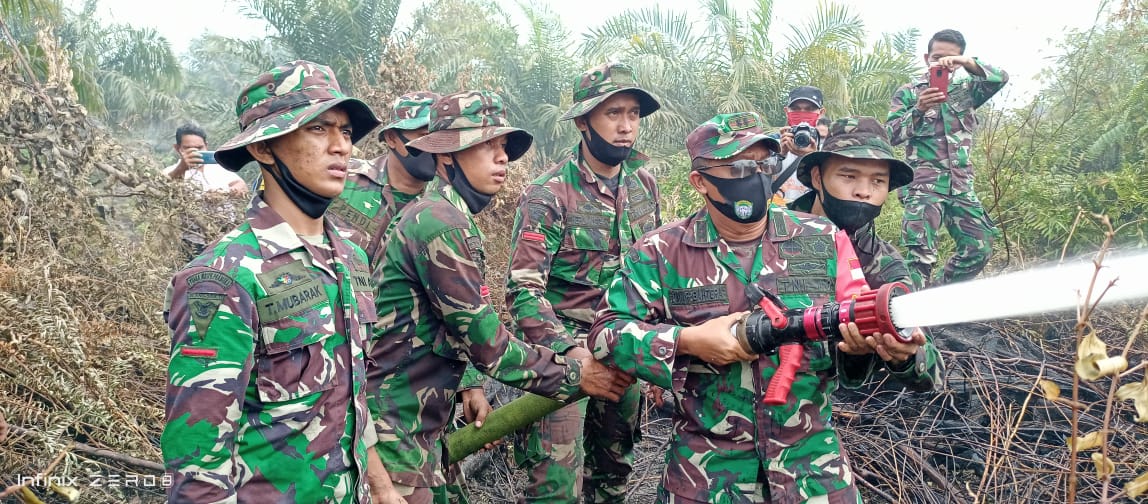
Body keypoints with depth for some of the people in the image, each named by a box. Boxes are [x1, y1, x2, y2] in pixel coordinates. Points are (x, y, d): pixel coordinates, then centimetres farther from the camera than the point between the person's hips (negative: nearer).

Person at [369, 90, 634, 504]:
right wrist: (572, 374, -10)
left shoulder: (451, 217, 12)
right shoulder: (438, 222, -19)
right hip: (396, 422, -9)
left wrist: (465, 387, 10)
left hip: (421, 421, 9)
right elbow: (486, 340, -19)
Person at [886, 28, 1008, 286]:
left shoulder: (966, 89, 16)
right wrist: (918, 110, -20)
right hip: (924, 185, -4)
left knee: (978, 249, 4)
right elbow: (890, 135, -3)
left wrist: (967, 62, -18)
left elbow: (1000, 78, -2)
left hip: (962, 185, 5)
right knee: (921, 255, -16)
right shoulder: (908, 92, 6)